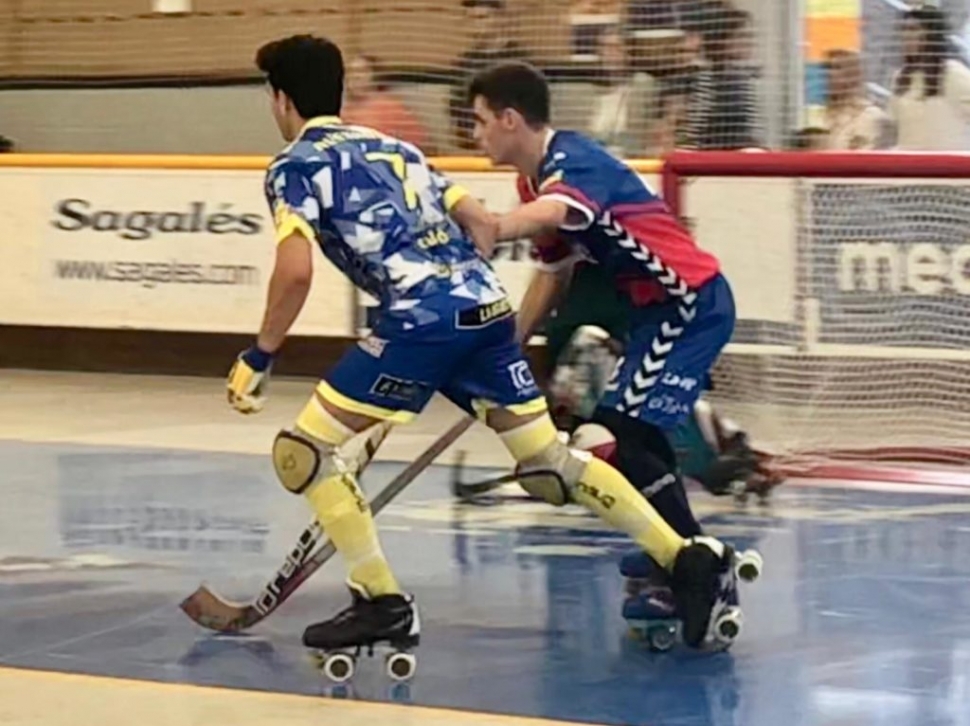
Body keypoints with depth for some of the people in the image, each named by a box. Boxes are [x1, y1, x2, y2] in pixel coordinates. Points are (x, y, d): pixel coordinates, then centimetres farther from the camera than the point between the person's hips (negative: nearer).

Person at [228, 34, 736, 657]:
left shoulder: (295, 165, 6)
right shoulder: (391, 147, 27)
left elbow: (296, 270, -9)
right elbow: (482, 223, 23)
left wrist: (259, 359, 1)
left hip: (425, 320, -7)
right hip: (488, 305, 8)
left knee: (304, 450, 1)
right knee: (551, 461, 15)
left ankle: (384, 604, -2)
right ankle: (688, 557, 7)